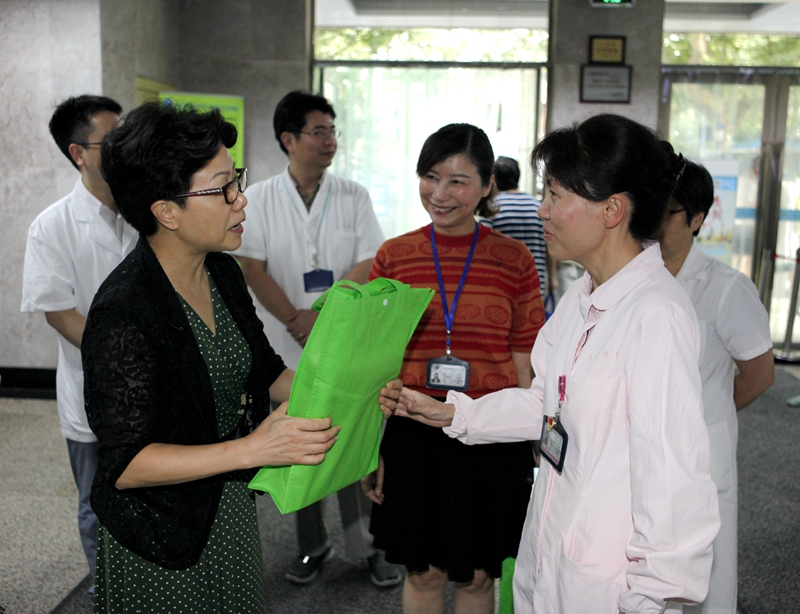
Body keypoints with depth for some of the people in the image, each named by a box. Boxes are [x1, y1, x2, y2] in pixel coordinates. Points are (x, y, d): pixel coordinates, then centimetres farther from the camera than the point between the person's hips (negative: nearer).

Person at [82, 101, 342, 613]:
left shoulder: (224, 273, -3)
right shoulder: (123, 312, -27)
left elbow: (264, 371, 8)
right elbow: (124, 463, -27)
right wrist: (252, 449, -34)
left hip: (231, 508, 7)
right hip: (158, 535, -7)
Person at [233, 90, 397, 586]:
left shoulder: (354, 197, 4)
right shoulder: (259, 200, 2)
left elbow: (369, 266, -3)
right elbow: (253, 270, -5)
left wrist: (320, 315, -13)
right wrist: (298, 321, -13)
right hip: (288, 348, 0)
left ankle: (367, 545, 20)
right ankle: (312, 546, 27)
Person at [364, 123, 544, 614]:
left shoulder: (514, 259, -2)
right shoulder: (393, 256, 2)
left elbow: (524, 361, 2)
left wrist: (525, 448, 1)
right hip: (411, 430, 1)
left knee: (477, 574, 13)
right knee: (423, 572, 14)